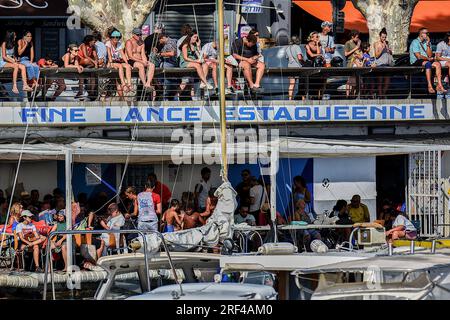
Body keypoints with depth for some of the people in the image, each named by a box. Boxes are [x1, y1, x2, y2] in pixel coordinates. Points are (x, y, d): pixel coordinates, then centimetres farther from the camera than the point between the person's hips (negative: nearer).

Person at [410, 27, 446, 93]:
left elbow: (430, 55, 5)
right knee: (428, 63, -35)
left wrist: (428, 45, -5)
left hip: (426, 60, 7)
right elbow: (418, 56, -15)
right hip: (416, 62, -7)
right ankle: (430, 87, -43)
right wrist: (428, 58, -5)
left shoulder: (427, 42, 15)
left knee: (437, 64, -19)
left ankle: (439, 85, -26)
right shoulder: (415, 42, -8)